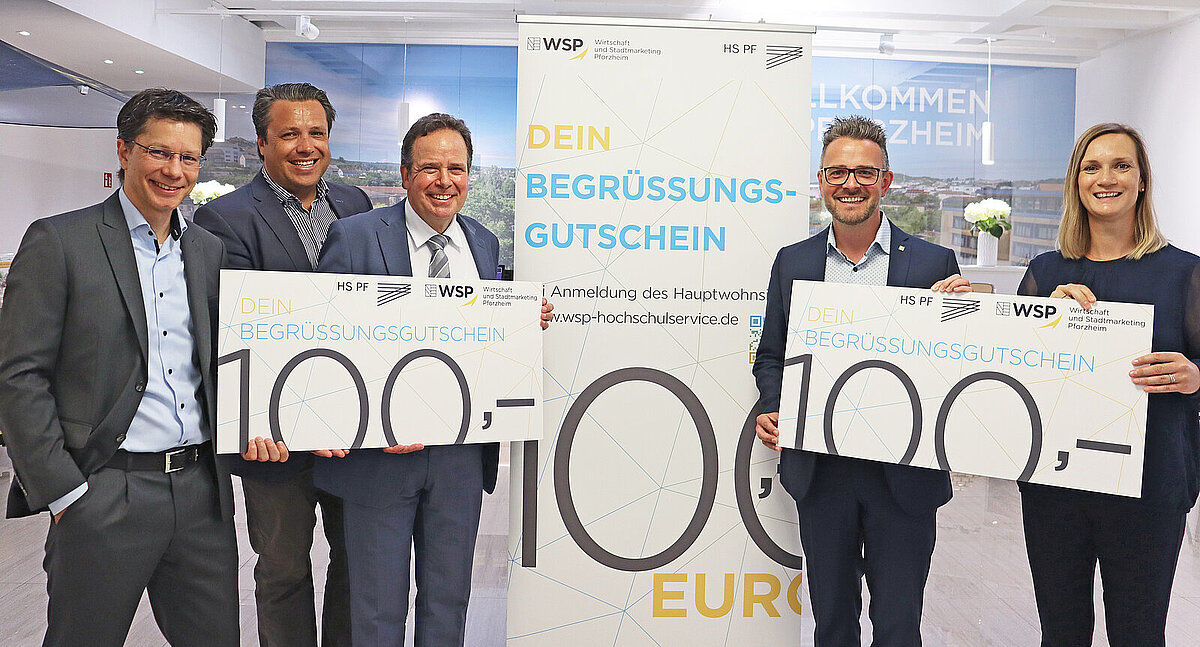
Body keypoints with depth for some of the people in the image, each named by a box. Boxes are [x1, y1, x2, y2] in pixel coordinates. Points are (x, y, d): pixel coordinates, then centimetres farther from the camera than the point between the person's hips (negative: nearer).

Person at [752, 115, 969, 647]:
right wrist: (771, 411, -8)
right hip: (818, 470, 2)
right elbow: (771, 355, 10)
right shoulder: (792, 262, 4)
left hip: (902, 477, -2)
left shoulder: (933, 262, -2)